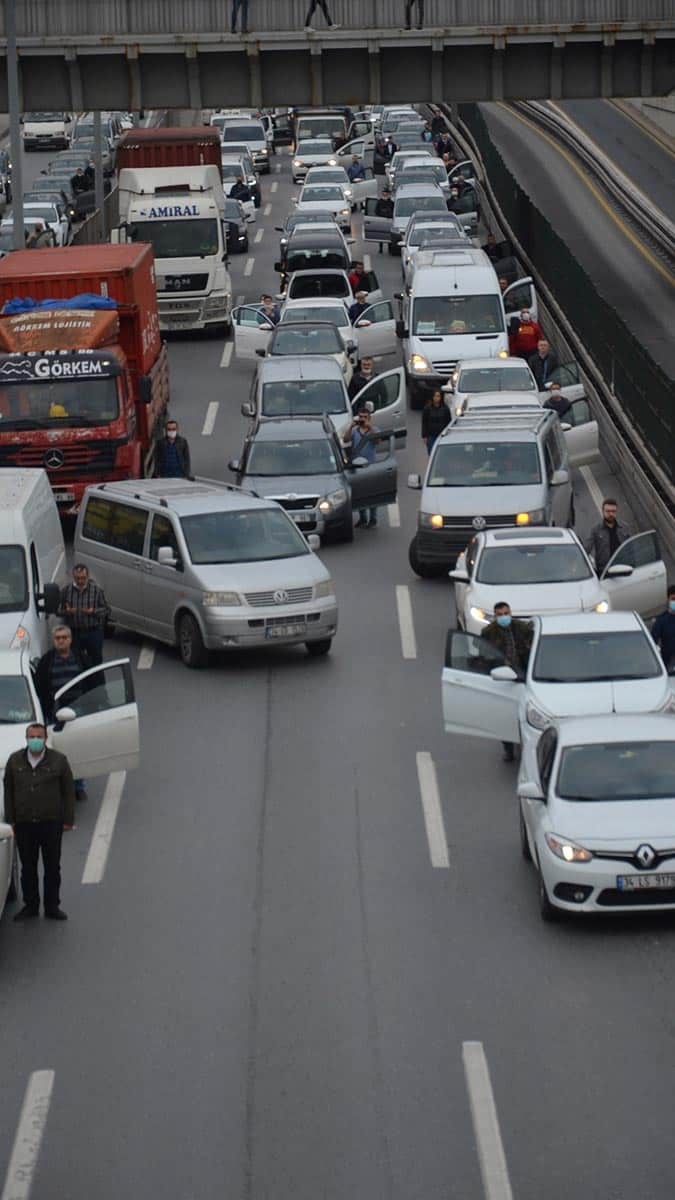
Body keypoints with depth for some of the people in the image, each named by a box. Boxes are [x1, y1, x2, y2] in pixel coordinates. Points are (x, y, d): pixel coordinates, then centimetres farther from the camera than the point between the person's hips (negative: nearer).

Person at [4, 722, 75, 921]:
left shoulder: (58, 761, -1)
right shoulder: (15, 760, 5)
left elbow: (68, 791, 2)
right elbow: (8, 791, 8)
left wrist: (68, 820, -3)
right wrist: (10, 820, 3)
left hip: (51, 822, -2)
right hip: (24, 823, 2)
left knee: (52, 867, 5)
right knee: (28, 867, 7)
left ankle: (52, 906, 13)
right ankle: (30, 906, 16)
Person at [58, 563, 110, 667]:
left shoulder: (96, 590, -5)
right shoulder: (66, 591, -1)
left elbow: (107, 610, -1)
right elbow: (58, 611, 4)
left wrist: (93, 611, -20)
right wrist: (66, 611, -19)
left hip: (94, 632, -1)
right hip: (74, 633, 1)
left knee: (96, 659, 5)